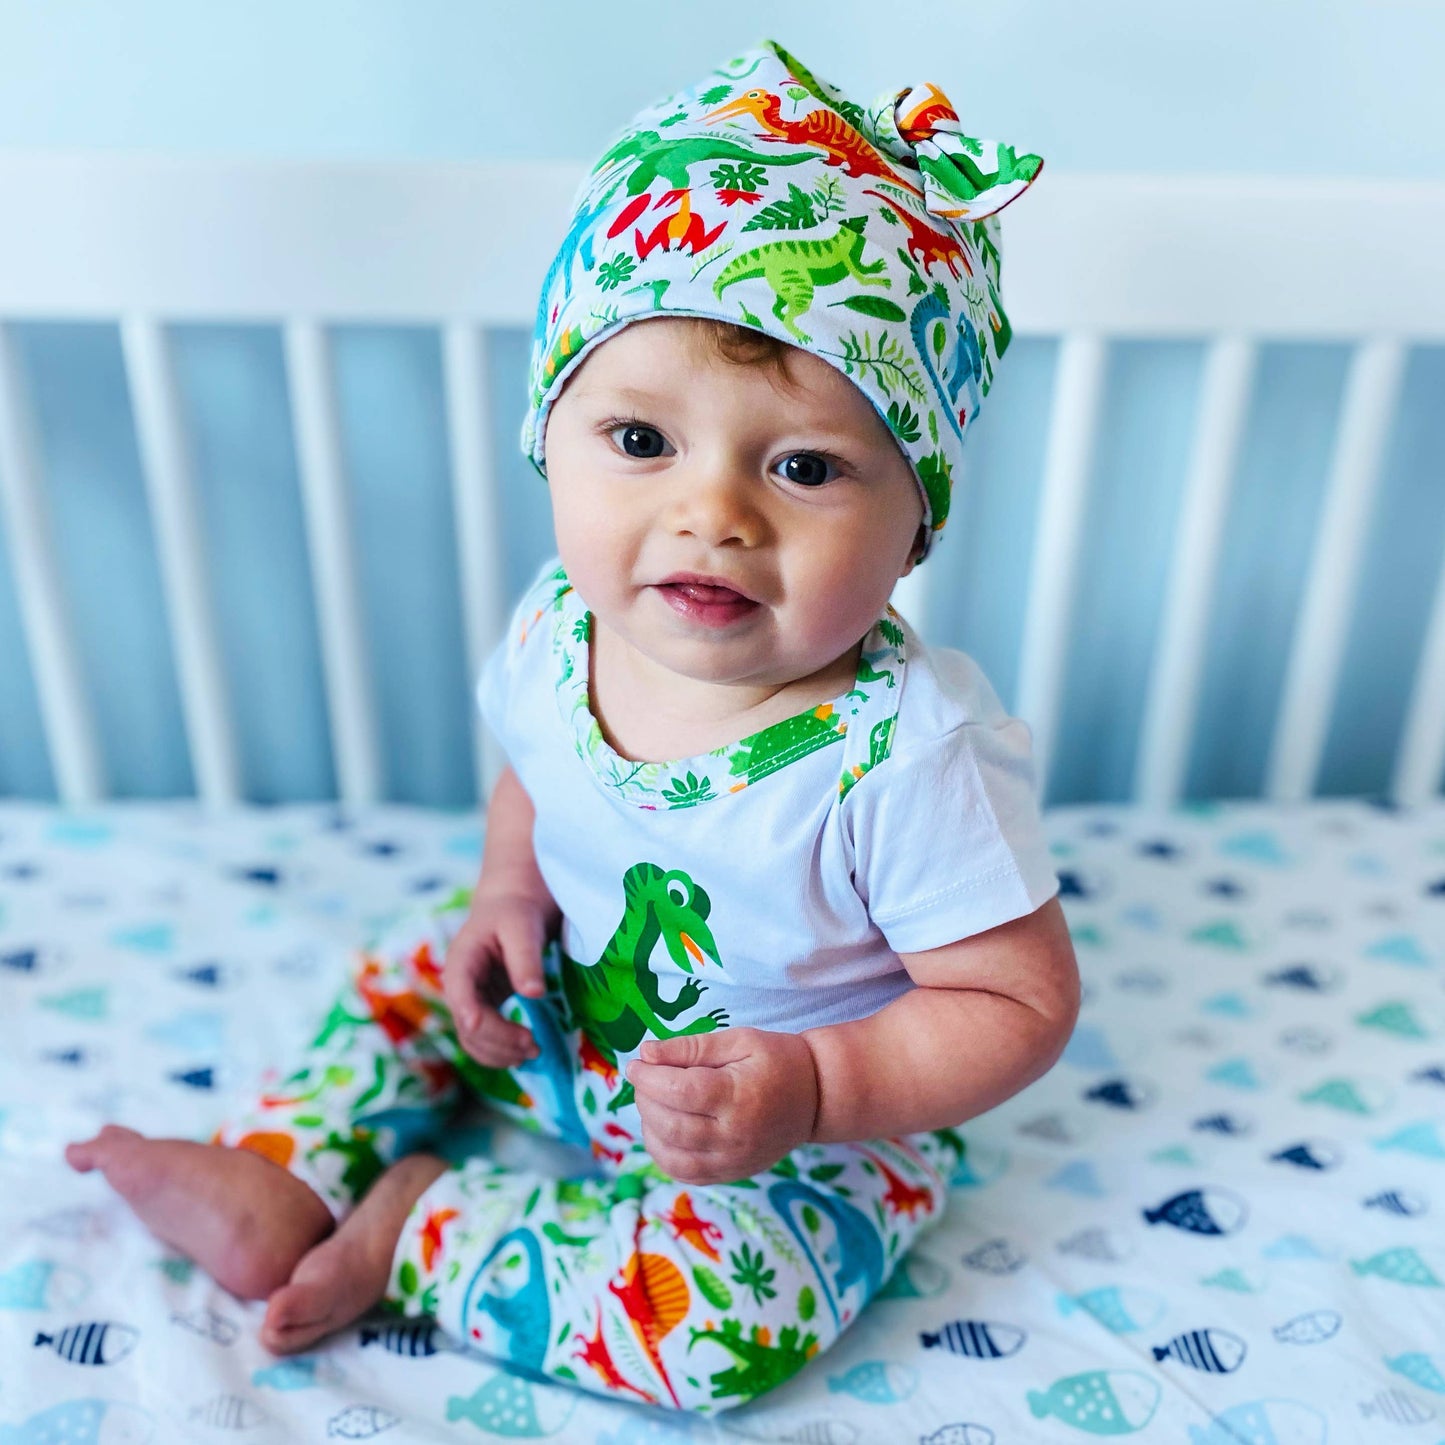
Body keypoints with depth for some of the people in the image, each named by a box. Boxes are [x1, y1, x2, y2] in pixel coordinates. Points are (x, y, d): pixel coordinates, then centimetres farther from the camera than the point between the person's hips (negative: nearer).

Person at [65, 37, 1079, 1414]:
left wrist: (813, 1092, -33)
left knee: (718, 1324, -24)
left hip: (820, 1134, -4)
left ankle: (421, 1225, -3)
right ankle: (287, 1181, 17)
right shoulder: (558, 629, -18)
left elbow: (1020, 1003, -23)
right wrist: (512, 893, -11)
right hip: (574, 1028, 5)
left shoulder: (909, 755, -35)